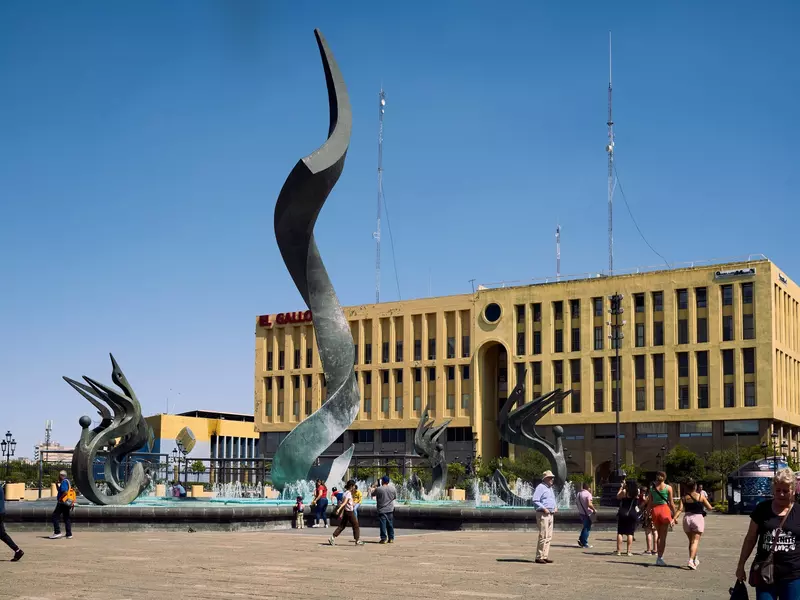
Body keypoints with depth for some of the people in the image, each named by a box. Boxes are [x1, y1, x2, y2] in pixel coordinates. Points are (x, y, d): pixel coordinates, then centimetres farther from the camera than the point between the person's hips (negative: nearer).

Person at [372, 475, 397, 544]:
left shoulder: (378, 489, -12)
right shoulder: (392, 489, -2)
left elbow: (372, 495, 5)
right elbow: (395, 497, 11)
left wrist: (374, 489, 23)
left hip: (382, 510, -4)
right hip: (390, 510, 4)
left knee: (383, 525, 0)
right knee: (390, 525, 12)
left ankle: (383, 539, -1)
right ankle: (391, 538, 16)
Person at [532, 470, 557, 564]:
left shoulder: (550, 488, 20)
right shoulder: (540, 487, -10)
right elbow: (535, 501, -16)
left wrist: (554, 508, 14)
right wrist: (544, 509, -22)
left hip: (550, 514, 10)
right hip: (543, 514, -10)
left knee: (549, 536, 9)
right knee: (543, 536, -11)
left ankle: (545, 556, 14)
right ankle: (539, 557, -7)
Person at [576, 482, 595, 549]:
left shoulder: (578, 494, 8)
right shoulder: (588, 494, -15)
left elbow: (576, 503, 16)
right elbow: (589, 504, -24)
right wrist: (594, 510, -11)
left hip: (581, 512, 7)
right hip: (588, 513, -7)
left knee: (585, 527, 21)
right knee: (587, 528, 1)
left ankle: (580, 539, 11)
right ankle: (584, 543, 2)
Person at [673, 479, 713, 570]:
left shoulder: (684, 497, 3)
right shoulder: (700, 496, -2)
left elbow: (680, 509, -9)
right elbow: (709, 508, 1)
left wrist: (674, 518, -13)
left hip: (687, 518, 3)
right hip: (698, 518, -3)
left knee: (691, 541, 18)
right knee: (695, 541, -6)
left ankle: (695, 560, 29)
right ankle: (691, 560, -22)